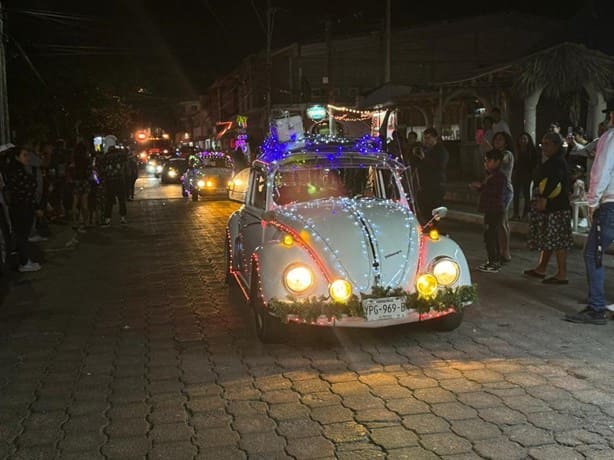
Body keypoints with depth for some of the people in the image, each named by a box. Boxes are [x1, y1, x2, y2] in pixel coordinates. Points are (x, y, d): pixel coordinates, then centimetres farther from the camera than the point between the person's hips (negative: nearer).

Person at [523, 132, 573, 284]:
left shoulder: (558, 162, -13)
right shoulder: (552, 162, 18)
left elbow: (554, 179, -29)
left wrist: (544, 198, -30)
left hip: (556, 207, -10)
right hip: (548, 206, 10)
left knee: (557, 239, -8)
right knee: (547, 238, 17)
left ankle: (562, 274, -5)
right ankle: (541, 268, 27)